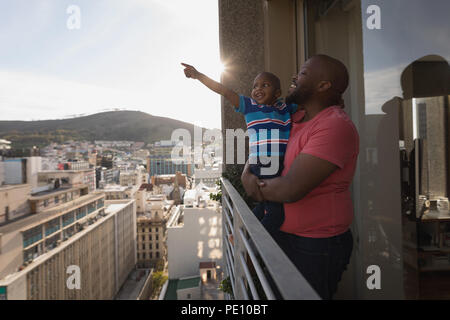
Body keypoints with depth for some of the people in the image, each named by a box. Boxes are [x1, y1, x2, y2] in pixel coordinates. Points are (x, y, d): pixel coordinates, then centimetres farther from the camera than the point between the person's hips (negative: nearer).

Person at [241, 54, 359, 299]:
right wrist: (247, 174, -7)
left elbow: (290, 189, -30)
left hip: (315, 245, -8)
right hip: (283, 234, 8)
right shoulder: (295, 118, 5)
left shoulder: (336, 126, -23)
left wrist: (257, 187, -10)